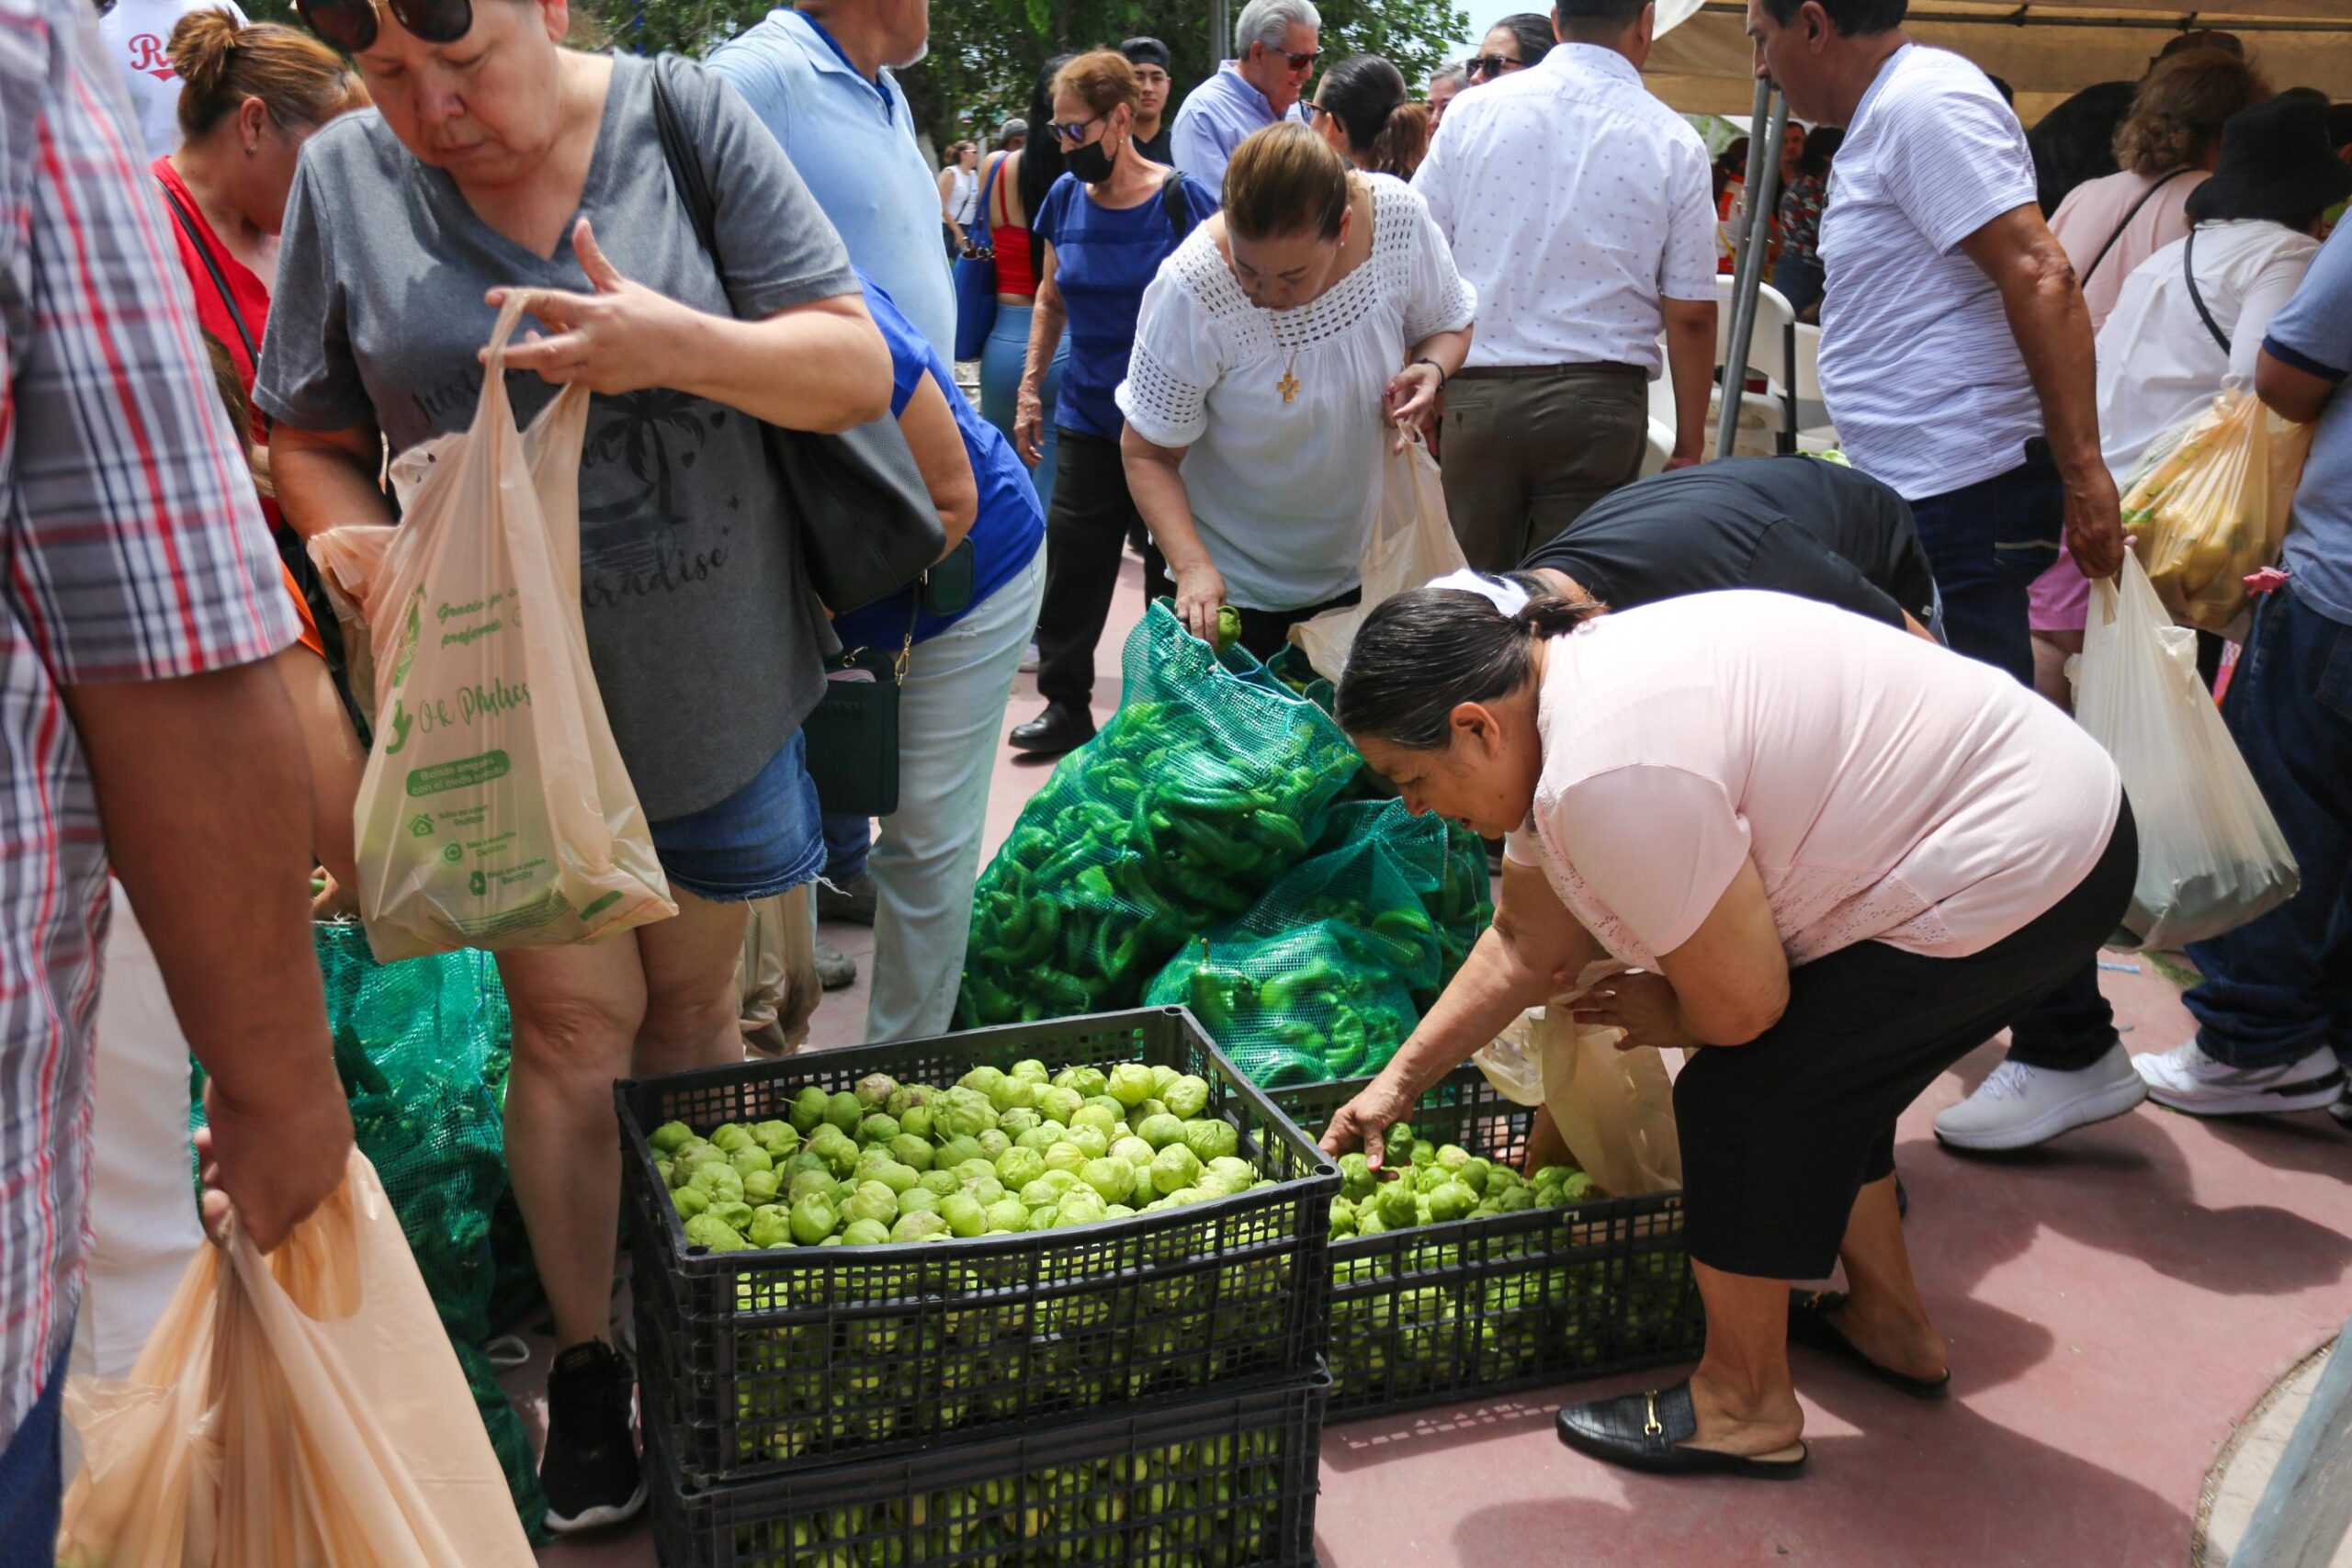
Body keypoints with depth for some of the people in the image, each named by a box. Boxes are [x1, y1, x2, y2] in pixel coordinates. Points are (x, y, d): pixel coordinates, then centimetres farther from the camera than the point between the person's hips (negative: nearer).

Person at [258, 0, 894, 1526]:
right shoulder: (344, 178, -4)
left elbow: (855, 371, -9)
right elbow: (312, 440, 5)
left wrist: (685, 347, -27)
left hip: (715, 688, 0)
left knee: (695, 1007, 14)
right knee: (576, 1025, 4)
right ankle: (584, 1362, 25)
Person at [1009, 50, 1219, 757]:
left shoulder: (1182, 199, -10)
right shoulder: (1065, 198, 4)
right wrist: (1031, 386, 10)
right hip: (1089, 413, 4)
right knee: (1072, 563, 2)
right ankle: (1065, 704, 13)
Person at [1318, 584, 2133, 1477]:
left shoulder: (1612, 770, -28)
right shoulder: (1565, 684, 5)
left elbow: (1739, 1002, -21)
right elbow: (1526, 943, 13)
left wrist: (1661, 1015, 1)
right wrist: (1399, 1083, 15)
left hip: (2017, 878, -10)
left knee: (1741, 1099, -4)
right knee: (1818, 1074, 21)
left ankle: (1744, 1409, 13)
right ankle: (1890, 1321, 39)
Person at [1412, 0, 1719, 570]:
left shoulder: (1472, 111, 4)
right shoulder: (1674, 143, 1)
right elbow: (1690, 315, 0)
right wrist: (1689, 445, 8)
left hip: (1476, 395, 1)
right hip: (1600, 401, -1)